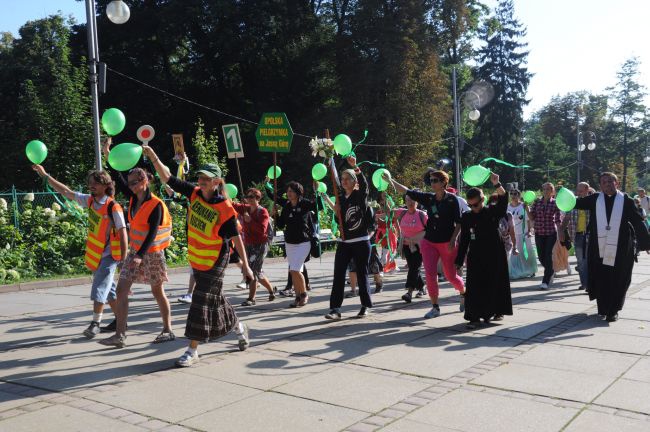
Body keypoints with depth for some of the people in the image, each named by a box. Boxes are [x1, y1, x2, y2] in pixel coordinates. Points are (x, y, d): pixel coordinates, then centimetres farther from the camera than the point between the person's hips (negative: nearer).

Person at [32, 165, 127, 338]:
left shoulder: (113, 208, -19)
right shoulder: (90, 200, 1)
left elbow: (123, 234, -16)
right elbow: (66, 191, 8)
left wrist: (124, 260, -16)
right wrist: (45, 175, 7)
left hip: (109, 255, -7)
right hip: (95, 256, 8)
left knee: (99, 289, -11)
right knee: (109, 289, 14)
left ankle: (95, 324, -5)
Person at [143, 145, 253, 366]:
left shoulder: (225, 208, -19)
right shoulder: (195, 193, -3)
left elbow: (236, 237, -13)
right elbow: (168, 178, 0)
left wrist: (245, 264, -10)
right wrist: (153, 157, -10)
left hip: (215, 261, -6)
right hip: (196, 258, 7)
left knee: (202, 302, -6)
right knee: (215, 299, 20)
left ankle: (193, 350, 3)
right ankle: (238, 327, 43)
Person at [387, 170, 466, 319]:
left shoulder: (452, 199, -7)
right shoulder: (428, 198, 3)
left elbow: (458, 222, -8)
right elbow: (406, 191, 1)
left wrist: (453, 240, -17)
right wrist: (390, 180, -8)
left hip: (447, 243, -3)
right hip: (429, 242, 4)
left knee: (450, 275, 8)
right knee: (430, 274, -5)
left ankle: (463, 293, 38)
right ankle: (435, 307, 5)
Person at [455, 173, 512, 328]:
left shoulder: (494, 212, -2)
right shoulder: (466, 217, 3)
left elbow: (503, 200, -21)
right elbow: (464, 240, 5)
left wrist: (496, 184, -36)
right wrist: (459, 260, 2)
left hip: (494, 255, -1)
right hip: (475, 256, 1)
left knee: (495, 283, 6)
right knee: (475, 286, -4)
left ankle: (495, 311, 24)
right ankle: (475, 316, -4)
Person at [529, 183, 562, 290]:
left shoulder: (555, 203, -3)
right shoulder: (537, 202, 3)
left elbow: (558, 220, -2)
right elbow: (532, 217, 0)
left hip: (551, 233, -3)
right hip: (539, 233, 3)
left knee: (548, 256, -5)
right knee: (541, 257, 10)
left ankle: (546, 281, 3)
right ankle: (550, 272, 40)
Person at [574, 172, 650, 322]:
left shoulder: (626, 201, 1)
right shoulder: (595, 199, 5)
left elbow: (638, 223, 2)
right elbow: (577, 203, -6)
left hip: (620, 250, -1)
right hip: (598, 249, 1)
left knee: (617, 281, 4)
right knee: (600, 280, 8)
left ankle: (613, 310, 19)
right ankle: (602, 308, 27)